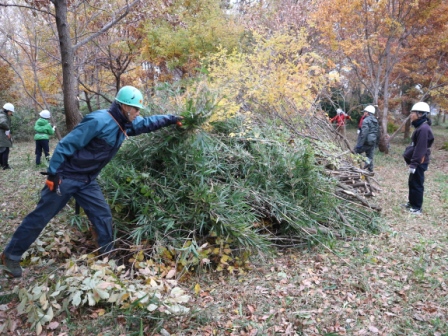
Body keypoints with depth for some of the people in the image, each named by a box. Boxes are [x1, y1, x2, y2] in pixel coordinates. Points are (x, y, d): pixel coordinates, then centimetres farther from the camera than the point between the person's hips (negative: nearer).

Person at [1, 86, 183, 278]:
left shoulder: (125, 124, 0)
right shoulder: (99, 121, -26)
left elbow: (147, 123, 17)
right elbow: (66, 145, -23)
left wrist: (171, 119, 10)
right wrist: (52, 174, -21)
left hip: (87, 181, 8)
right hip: (66, 177, -8)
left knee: (103, 215, 6)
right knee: (40, 217, 3)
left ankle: (108, 255, 19)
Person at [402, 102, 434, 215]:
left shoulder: (424, 129, -21)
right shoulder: (420, 127, 11)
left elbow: (420, 149, -24)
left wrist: (414, 164, -22)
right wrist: (412, 161, 22)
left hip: (419, 162, -10)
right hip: (417, 161, 10)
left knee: (416, 184, -1)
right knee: (412, 182, 19)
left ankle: (417, 208, 9)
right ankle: (412, 202, 32)